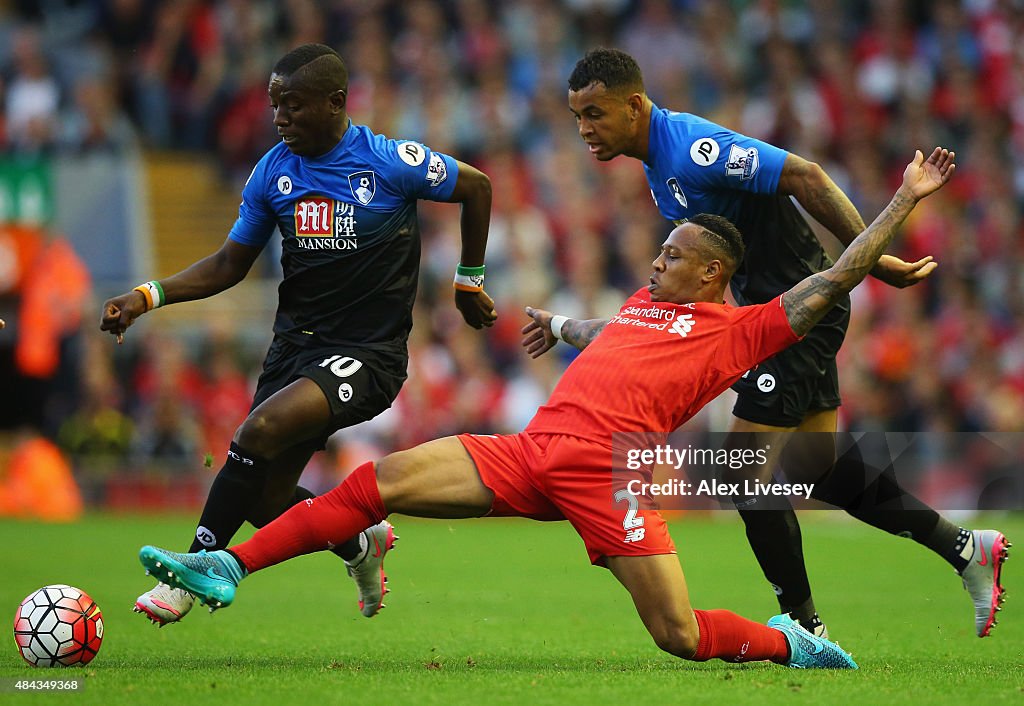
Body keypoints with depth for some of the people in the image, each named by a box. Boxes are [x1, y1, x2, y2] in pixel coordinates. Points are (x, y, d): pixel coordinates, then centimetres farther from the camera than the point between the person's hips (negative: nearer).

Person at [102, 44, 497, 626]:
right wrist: (148, 297, -1)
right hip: (296, 341, 6)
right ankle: (362, 544, 32)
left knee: (262, 429, -29)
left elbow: (477, 187, 4)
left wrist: (470, 281, 12)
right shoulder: (273, 172, 3)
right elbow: (230, 265, 11)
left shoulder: (390, 162, -11)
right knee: (268, 501, 1)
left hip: (367, 353, -6)